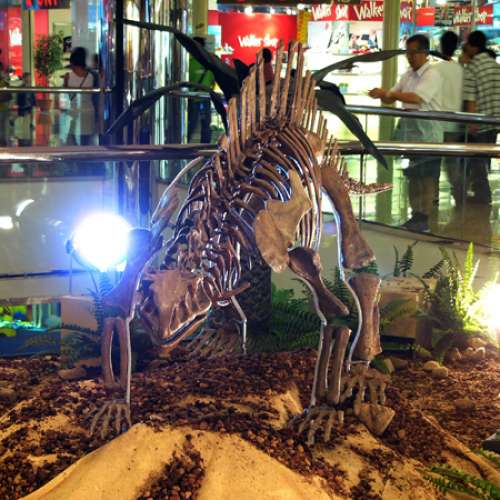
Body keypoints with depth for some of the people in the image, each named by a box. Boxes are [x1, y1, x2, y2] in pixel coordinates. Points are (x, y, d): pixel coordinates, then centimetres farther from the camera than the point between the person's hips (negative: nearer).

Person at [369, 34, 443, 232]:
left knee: (425, 176, -6)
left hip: (426, 130, -8)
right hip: (409, 128, 8)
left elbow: (416, 98, -25)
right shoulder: (408, 75, 14)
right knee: (412, 175, 12)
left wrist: (386, 93, -24)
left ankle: (423, 218, -3)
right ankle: (416, 214, 20)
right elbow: (391, 98, 14)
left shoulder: (432, 75, -11)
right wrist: (382, 95, -10)